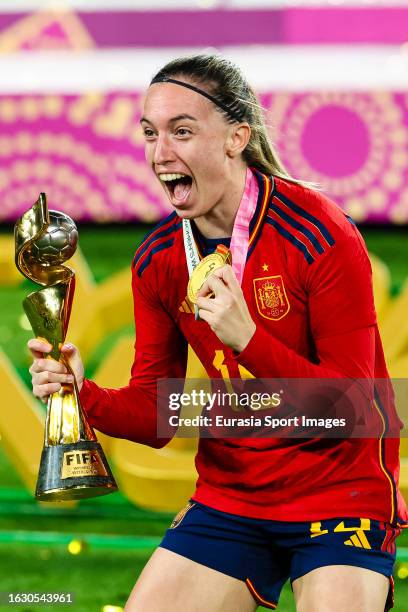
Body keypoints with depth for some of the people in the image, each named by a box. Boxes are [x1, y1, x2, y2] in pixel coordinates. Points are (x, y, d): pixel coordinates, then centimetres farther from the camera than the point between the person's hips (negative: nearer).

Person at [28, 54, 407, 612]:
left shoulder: (319, 235, -17)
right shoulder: (157, 260, 0)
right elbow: (157, 412, 4)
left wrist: (248, 339, -30)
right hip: (230, 497, 5)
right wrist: (86, 396, -17)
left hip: (342, 495, -5)